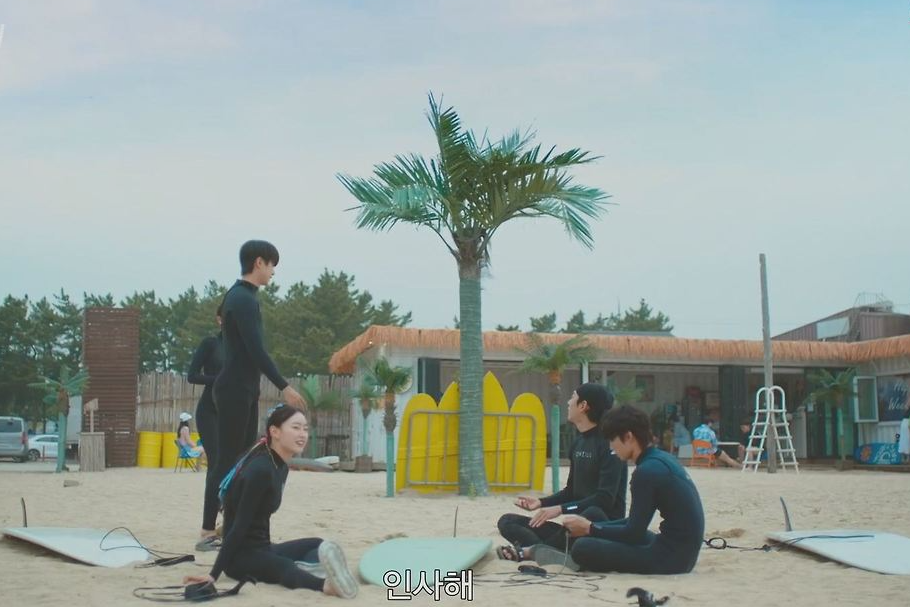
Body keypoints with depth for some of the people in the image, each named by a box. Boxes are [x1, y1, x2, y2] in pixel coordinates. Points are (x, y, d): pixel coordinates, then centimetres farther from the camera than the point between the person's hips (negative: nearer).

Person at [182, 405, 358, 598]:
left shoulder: (281, 467, 10)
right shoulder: (261, 470, -19)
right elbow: (239, 525, -22)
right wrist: (214, 574, -23)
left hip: (262, 548, 10)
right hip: (240, 555, -10)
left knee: (320, 545, -1)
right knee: (284, 568, -36)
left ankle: (302, 568, -33)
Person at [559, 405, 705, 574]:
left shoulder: (647, 471, -18)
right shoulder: (661, 459, 11)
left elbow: (633, 533, -13)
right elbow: (636, 526, 18)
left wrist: (589, 528, -2)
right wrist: (593, 526, 12)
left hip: (671, 558, -10)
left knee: (582, 548, -17)